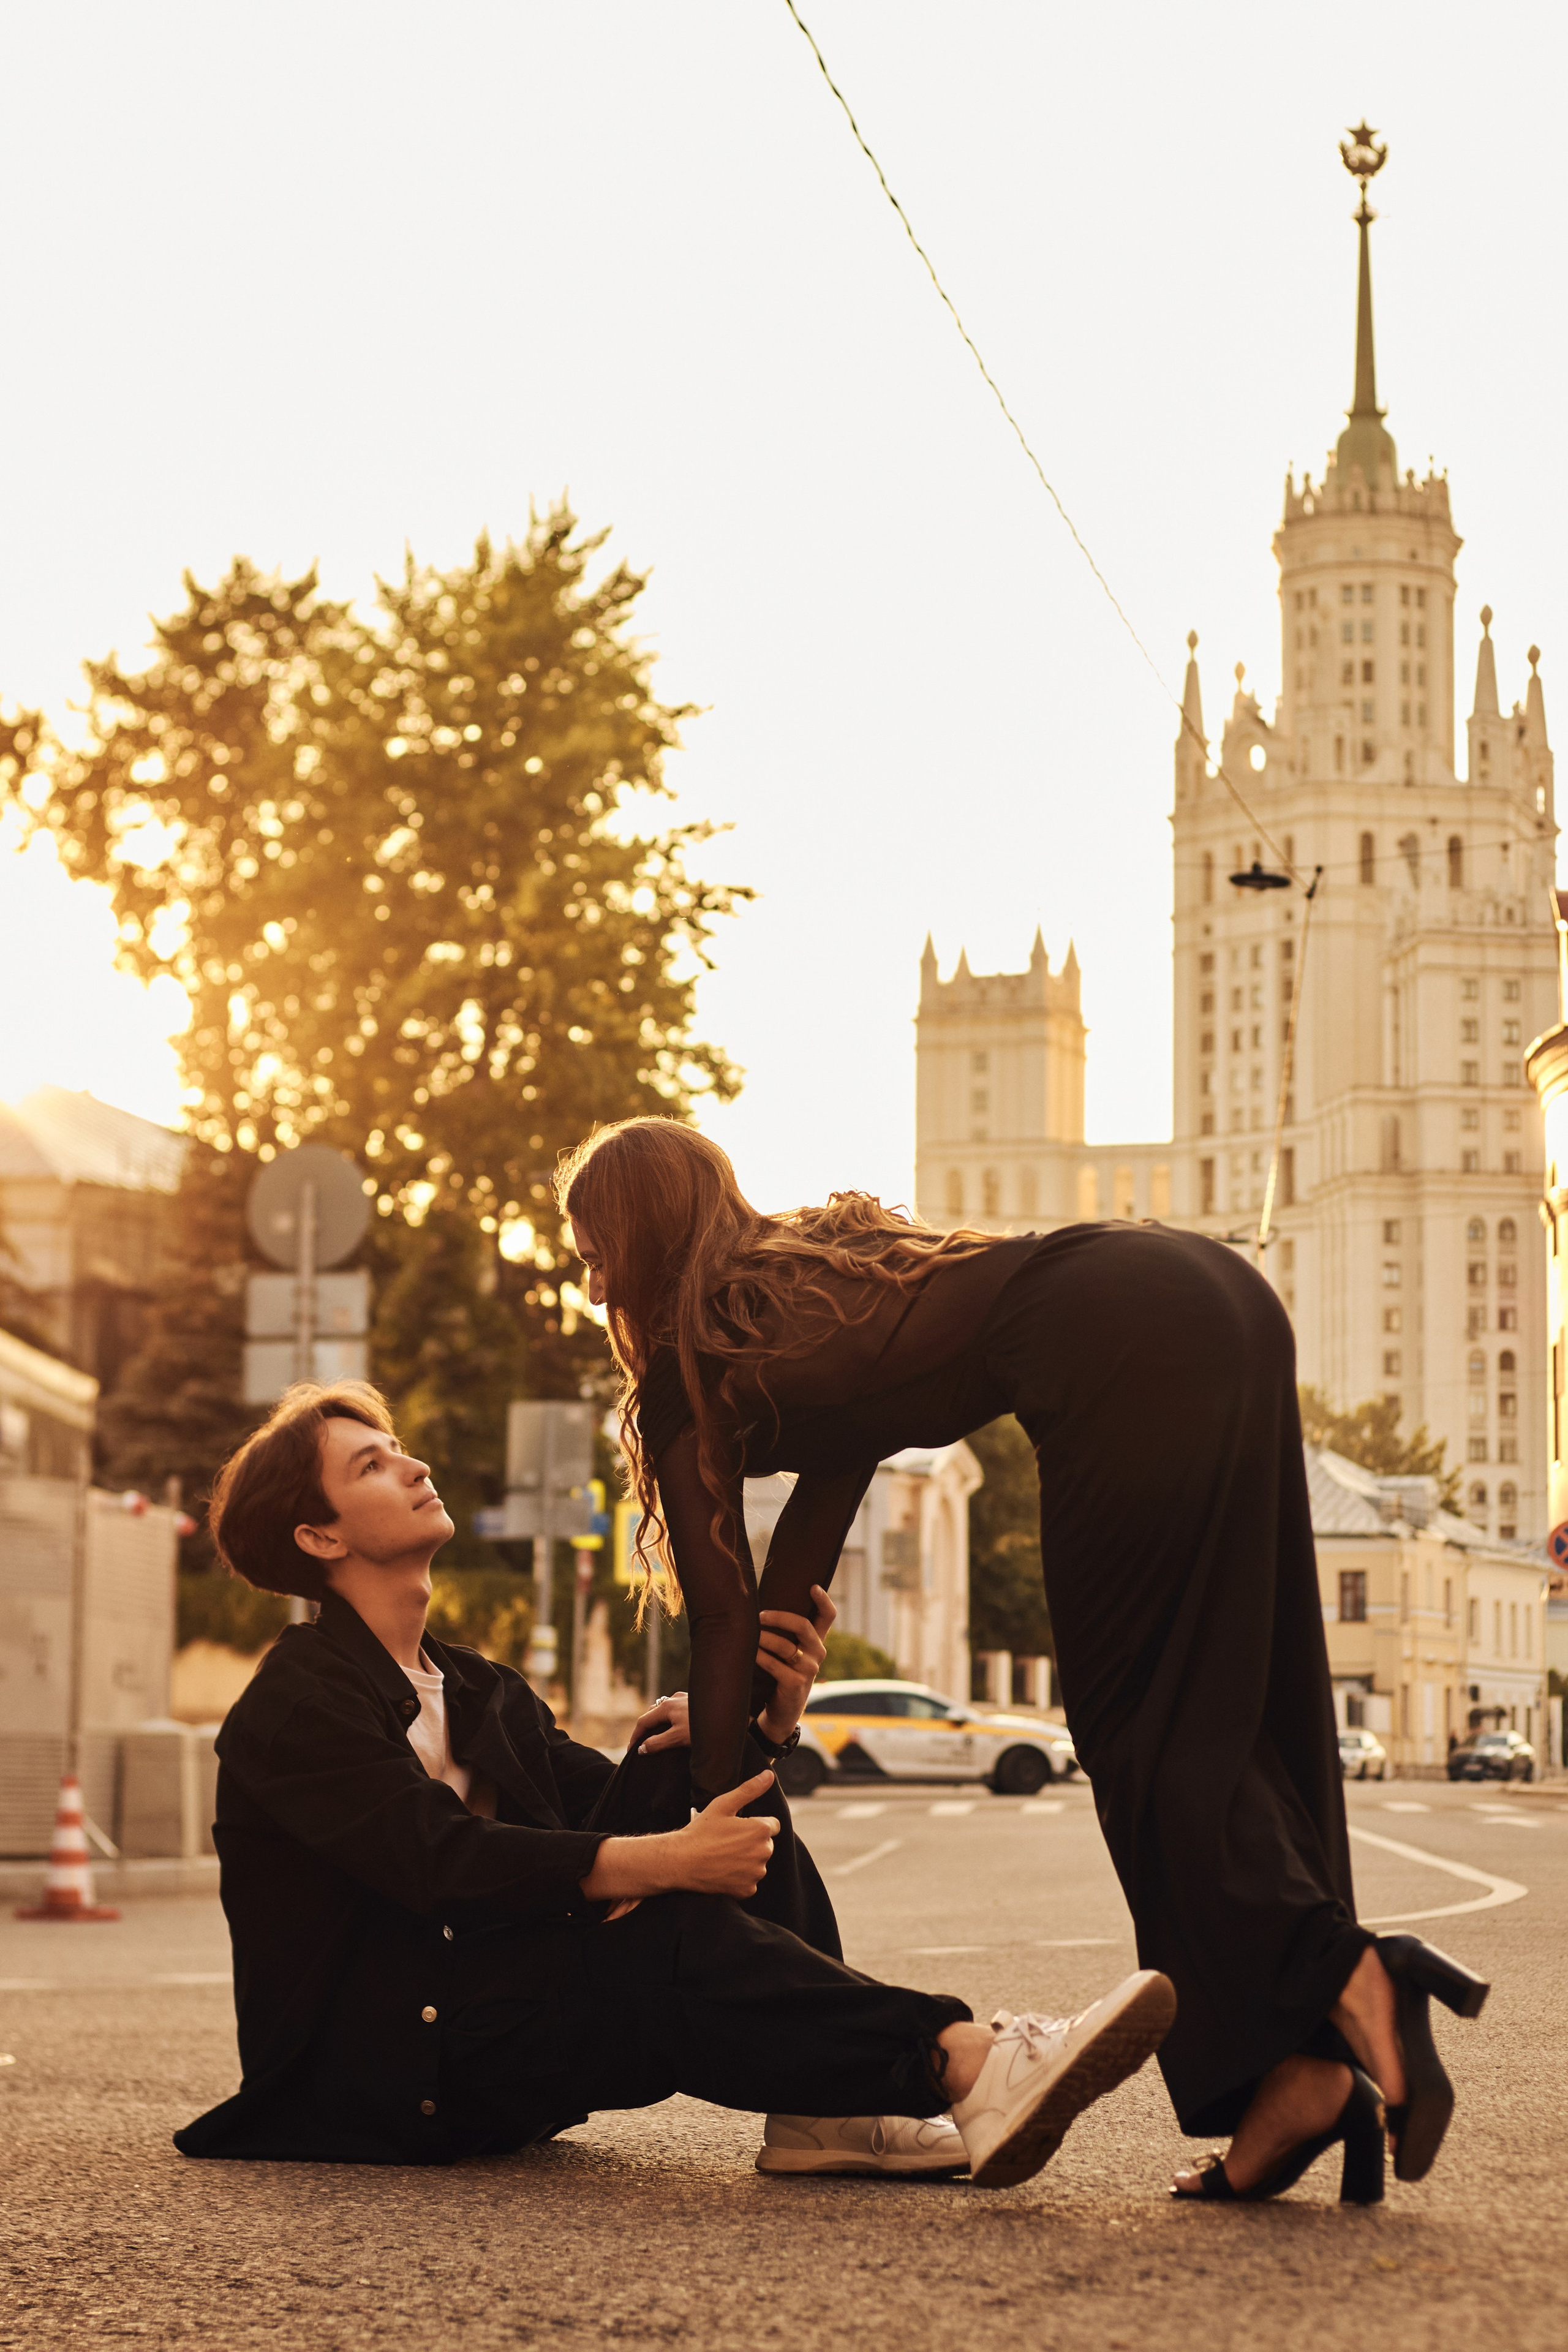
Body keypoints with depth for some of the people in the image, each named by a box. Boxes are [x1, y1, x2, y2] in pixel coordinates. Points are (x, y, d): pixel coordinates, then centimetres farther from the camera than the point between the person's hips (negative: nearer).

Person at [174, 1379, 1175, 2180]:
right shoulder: (296, 1705, -9)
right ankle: (963, 2064, -48)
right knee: (674, 1939, -32)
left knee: (696, 1766, -6)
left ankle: (822, 2106, -19)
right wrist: (659, 1862, -35)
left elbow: (606, 1814, 4)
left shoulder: (478, 1691, 19)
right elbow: (445, 1860, -25)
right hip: (379, 2070, -8)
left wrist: (769, 1719, -14)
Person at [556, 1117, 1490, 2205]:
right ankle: (1304, 2067, 1)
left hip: (1128, 1351, -8)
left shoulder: (688, 1367, 12)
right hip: (1219, 1290, 8)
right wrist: (735, 1714, 39)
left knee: (1137, 1729, 1)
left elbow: (727, 1616, 14)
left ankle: (1342, 1973, -17)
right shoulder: (809, 1255, 33)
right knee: (1243, 1713, 7)